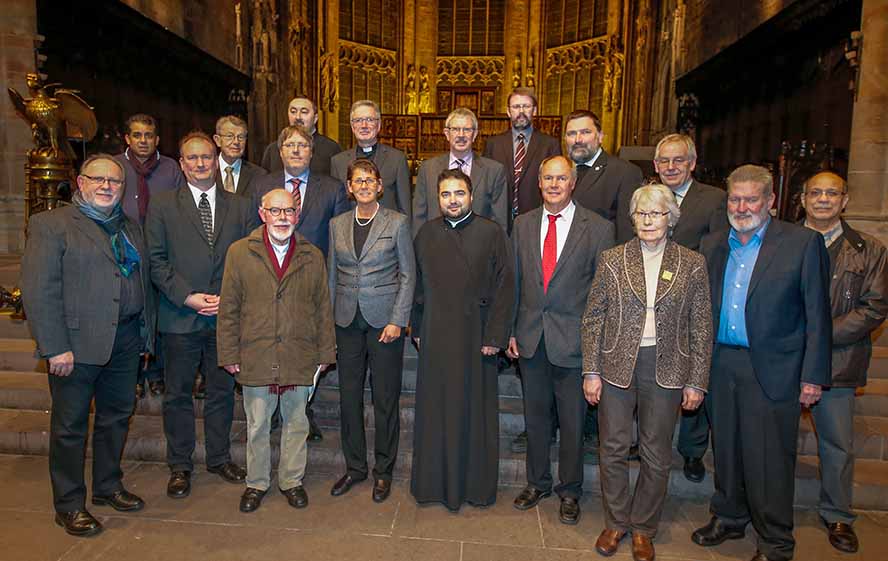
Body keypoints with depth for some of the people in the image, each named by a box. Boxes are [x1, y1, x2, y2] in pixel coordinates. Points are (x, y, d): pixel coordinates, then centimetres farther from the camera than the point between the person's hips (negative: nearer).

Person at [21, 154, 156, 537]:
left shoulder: (131, 228, 14)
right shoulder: (50, 225, -6)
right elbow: (38, 291, -12)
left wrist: (146, 334, 10)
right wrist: (55, 347, -17)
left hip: (125, 341, 6)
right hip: (76, 343, -6)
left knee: (116, 417, 17)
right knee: (70, 425, 7)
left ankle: (108, 486, 35)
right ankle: (69, 505, 23)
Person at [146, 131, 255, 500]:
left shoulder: (239, 207, 8)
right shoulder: (162, 206, 3)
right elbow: (156, 261, -2)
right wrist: (187, 297, -13)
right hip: (180, 318, -1)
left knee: (222, 391, 13)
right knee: (178, 395, 9)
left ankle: (219, 458, 30)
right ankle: (180, 467, 24)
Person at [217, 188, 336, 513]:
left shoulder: (312, 257, 5)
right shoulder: (240, 252, 0)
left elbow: (323, 309, 6)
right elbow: (228, 309, 1)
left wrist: (325, 353, 4)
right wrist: (229, 355, -2)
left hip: (299, 358, 1)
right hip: (256, 358, -1)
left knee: (296, 423, 13)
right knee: (257, 426, 13)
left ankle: (292, 480, 32)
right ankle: (256, 483, 32)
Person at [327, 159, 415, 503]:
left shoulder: (397, 223, -3)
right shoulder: (337, 225, 8)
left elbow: (408, 275, -3)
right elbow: (332, 275, 12)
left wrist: (398, 320, -10)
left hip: (384, 319, -3)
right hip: (347, 320, 4)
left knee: (386, 399, 4)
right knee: (349, 396, 9)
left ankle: (383, 470, 21)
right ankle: (354, 466, 26)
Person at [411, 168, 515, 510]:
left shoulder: (492, 233, -2)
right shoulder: (426, 234, 7)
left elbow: (504, 288, -5)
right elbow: (418, 286, 11)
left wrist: (495, 337, -9)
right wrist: (418, 330, 6)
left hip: (476, 337, -2)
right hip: (435, 337, 3)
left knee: (475, 410, 7)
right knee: (435, 409, 9)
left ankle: (476, 484, 23)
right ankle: (435, 482, 24)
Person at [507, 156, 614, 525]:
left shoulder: (598, 228, -6)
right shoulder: (523, 225, 5)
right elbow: (514, 282, 8)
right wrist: (510, 331, 5)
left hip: (573, 342, -3)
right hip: (530, 339, 3)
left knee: (572, 421, 10)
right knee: (535, 415, 17)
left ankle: (569, 491, 31)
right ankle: (537, 483, 36)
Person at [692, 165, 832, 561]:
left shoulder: (803, 243, -4)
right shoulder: (712, 245, 8)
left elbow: (817, 315, -5)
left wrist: (813, 377, -8)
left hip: (771, 371, -4)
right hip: (721, 366, 4)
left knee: (770, 461, 5)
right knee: (726, 451, 17)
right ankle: (729, 519, 36)